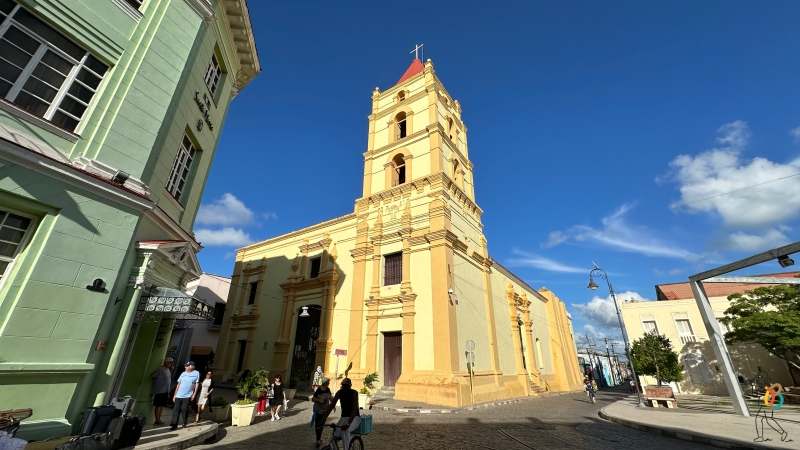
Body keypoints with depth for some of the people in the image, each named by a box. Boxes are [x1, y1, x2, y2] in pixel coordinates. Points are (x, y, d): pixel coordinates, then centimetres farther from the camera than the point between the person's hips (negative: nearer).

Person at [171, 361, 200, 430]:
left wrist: (194, 394, -6)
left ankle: (184, 423, 20)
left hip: (187, 396, -3)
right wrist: (174, 395, 9)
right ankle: (174, 425, 9)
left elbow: (197, 384, -1)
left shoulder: (196, 373, -2)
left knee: (184, 409, 1)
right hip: (178, 395, 3)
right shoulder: (183, 374, 8)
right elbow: (178, 385, 12)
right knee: (176, 410, 0)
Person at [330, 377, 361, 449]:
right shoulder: (339, 392, -5)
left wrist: (348, 423, -41)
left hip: (355, 417, -4)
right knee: (336, 435, -21)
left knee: (346, 431, -33)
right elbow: (332, 404, -6)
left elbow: (355, 408, -30)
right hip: (344, 417, 4)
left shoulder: (354, 392, -19)